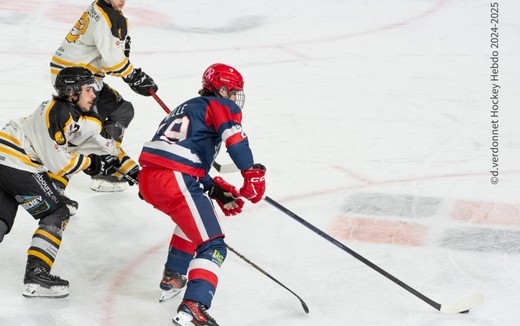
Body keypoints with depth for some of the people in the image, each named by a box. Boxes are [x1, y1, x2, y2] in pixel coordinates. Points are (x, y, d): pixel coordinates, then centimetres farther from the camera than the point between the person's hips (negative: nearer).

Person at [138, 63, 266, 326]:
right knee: (212, 246, -7)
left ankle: (173, 277, 41)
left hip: (147, 177, 9)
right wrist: (253, 174, -14)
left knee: (193, 214, 37)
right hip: (175, 180, -9)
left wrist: (218, 191, 23)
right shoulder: (219, 105, 9)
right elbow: (234, 137, -13)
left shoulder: (189, 108, 34)